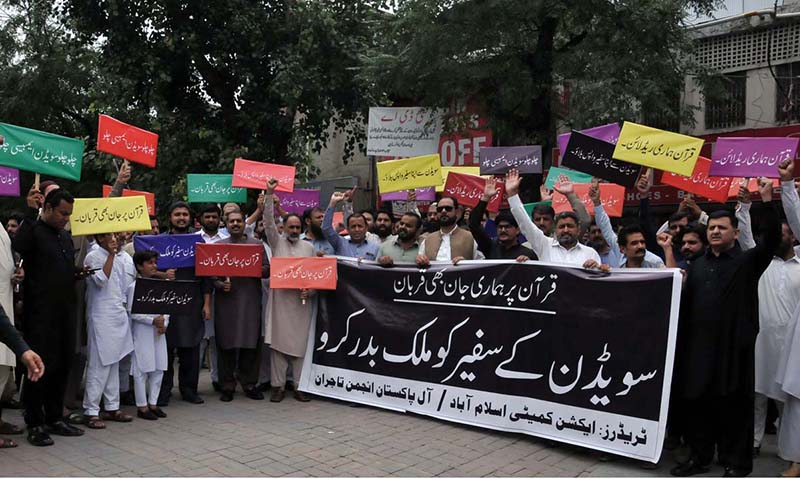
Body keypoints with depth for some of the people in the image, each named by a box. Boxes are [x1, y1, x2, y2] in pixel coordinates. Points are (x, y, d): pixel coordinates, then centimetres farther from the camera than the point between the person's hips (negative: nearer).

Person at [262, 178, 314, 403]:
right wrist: (269, 194, -11)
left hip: (301, 300, 1)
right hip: (280, 299, -1)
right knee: (277, 342, 0)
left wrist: (310, 290, -8)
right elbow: (268, 222, -3)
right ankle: (278, 386, 7)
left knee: (300, 342, 2)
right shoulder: (277, 242, 9)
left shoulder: (309, 247, 12)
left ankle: (300, 386, 9)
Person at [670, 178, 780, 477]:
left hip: (733, 347, -5)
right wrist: (682, 341, 6)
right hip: (698, 347, 5)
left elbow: (772, 238, -17)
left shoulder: (748, 261, 0)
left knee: (733, 407, 3)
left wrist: (766, 201, -25)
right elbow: (686, 306, 14)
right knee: (696, 403, 9)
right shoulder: (697, 265, 15)